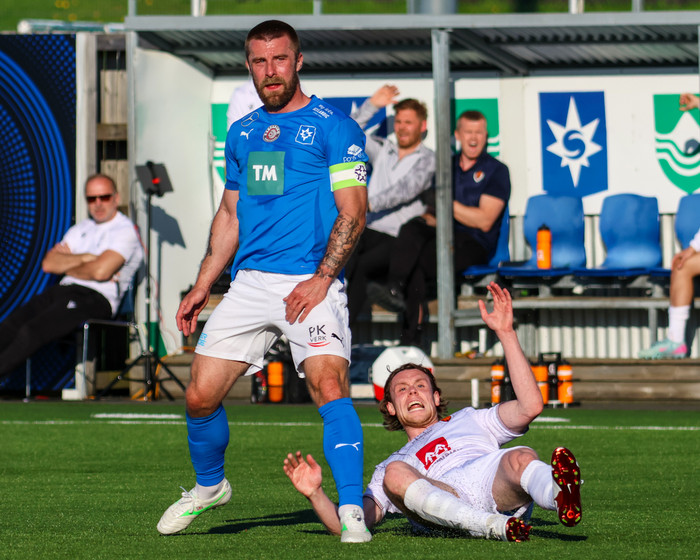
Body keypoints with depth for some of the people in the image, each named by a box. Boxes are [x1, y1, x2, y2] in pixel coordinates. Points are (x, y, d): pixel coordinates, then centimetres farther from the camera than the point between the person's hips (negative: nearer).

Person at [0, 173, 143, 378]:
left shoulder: (125, 231, 0)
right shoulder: (80, 229, 23)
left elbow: (101, 272, -15)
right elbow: (49, 264, 11)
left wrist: (66, 265, 2)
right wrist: (84, 258, -5)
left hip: (95, 298, -7)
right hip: (61, 291, 7)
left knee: (31, 331, -29)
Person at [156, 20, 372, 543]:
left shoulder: (333, 127, -1)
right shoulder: (242, 133, 18)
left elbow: (353, 211, -7)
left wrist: (322, 277, -17)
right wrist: (203, 285, 17)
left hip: (311, 283, -6)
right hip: (249, 282, 6)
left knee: (329, 385, -24)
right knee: (201, 396, 2)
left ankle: (353, 512, -23)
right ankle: (209, 486, 29)